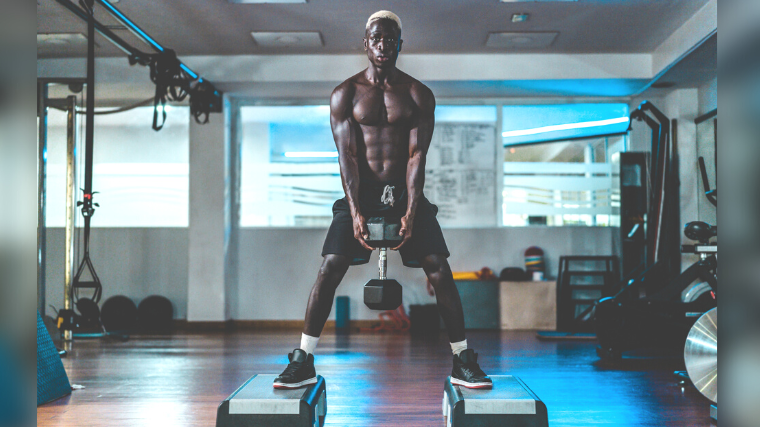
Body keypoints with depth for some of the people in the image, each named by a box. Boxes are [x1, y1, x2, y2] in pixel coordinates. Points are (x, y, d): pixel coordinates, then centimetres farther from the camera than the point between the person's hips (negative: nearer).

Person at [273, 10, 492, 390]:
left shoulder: (419, 95, 3)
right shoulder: (345, 94, 3)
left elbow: (417, 155, -5)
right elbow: (347, 154, -6)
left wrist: (411, 212, -17)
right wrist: (356, 212, -17)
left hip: (405, 191, 0)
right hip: (360, 191, 0)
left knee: (439, 269, -9)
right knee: (330, 267, -12)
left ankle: (463, 362, 3)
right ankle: (303, 362, -2)